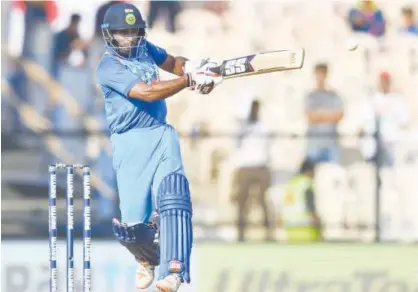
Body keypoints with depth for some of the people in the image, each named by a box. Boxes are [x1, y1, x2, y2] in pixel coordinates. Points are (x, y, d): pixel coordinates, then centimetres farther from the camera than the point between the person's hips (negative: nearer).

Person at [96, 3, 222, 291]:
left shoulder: (144, 48, 9)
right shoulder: (109, 67, -12)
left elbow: (171, 62, 24)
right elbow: (148, 93, -22)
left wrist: (191, 67, 0)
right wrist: (190, 80, -24)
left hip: (161, 136, 5)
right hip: (130, 143, -5)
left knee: (173, 197, -20)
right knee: (132, 222, -8)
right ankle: (148, 258, 27)